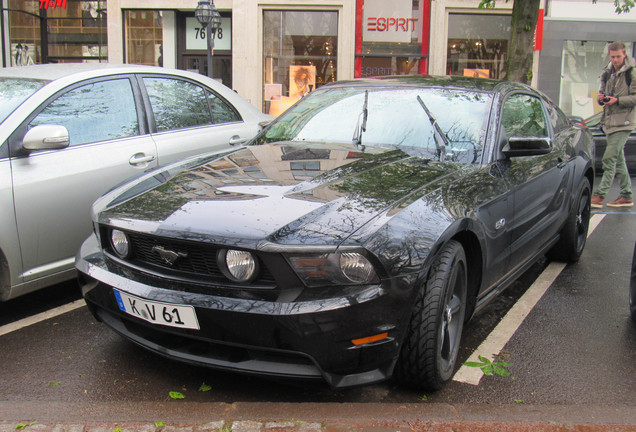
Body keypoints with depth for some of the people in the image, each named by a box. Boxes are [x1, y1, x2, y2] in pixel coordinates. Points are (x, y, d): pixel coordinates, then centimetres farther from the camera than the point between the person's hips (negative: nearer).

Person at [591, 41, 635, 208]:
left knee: (610, 158, -13)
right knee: (618, 159, 11)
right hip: (610, 120, 8)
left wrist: (617, 100, -22)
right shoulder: (607, 72, 14)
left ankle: (599, 196, -14)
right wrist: (601, 98, 0)